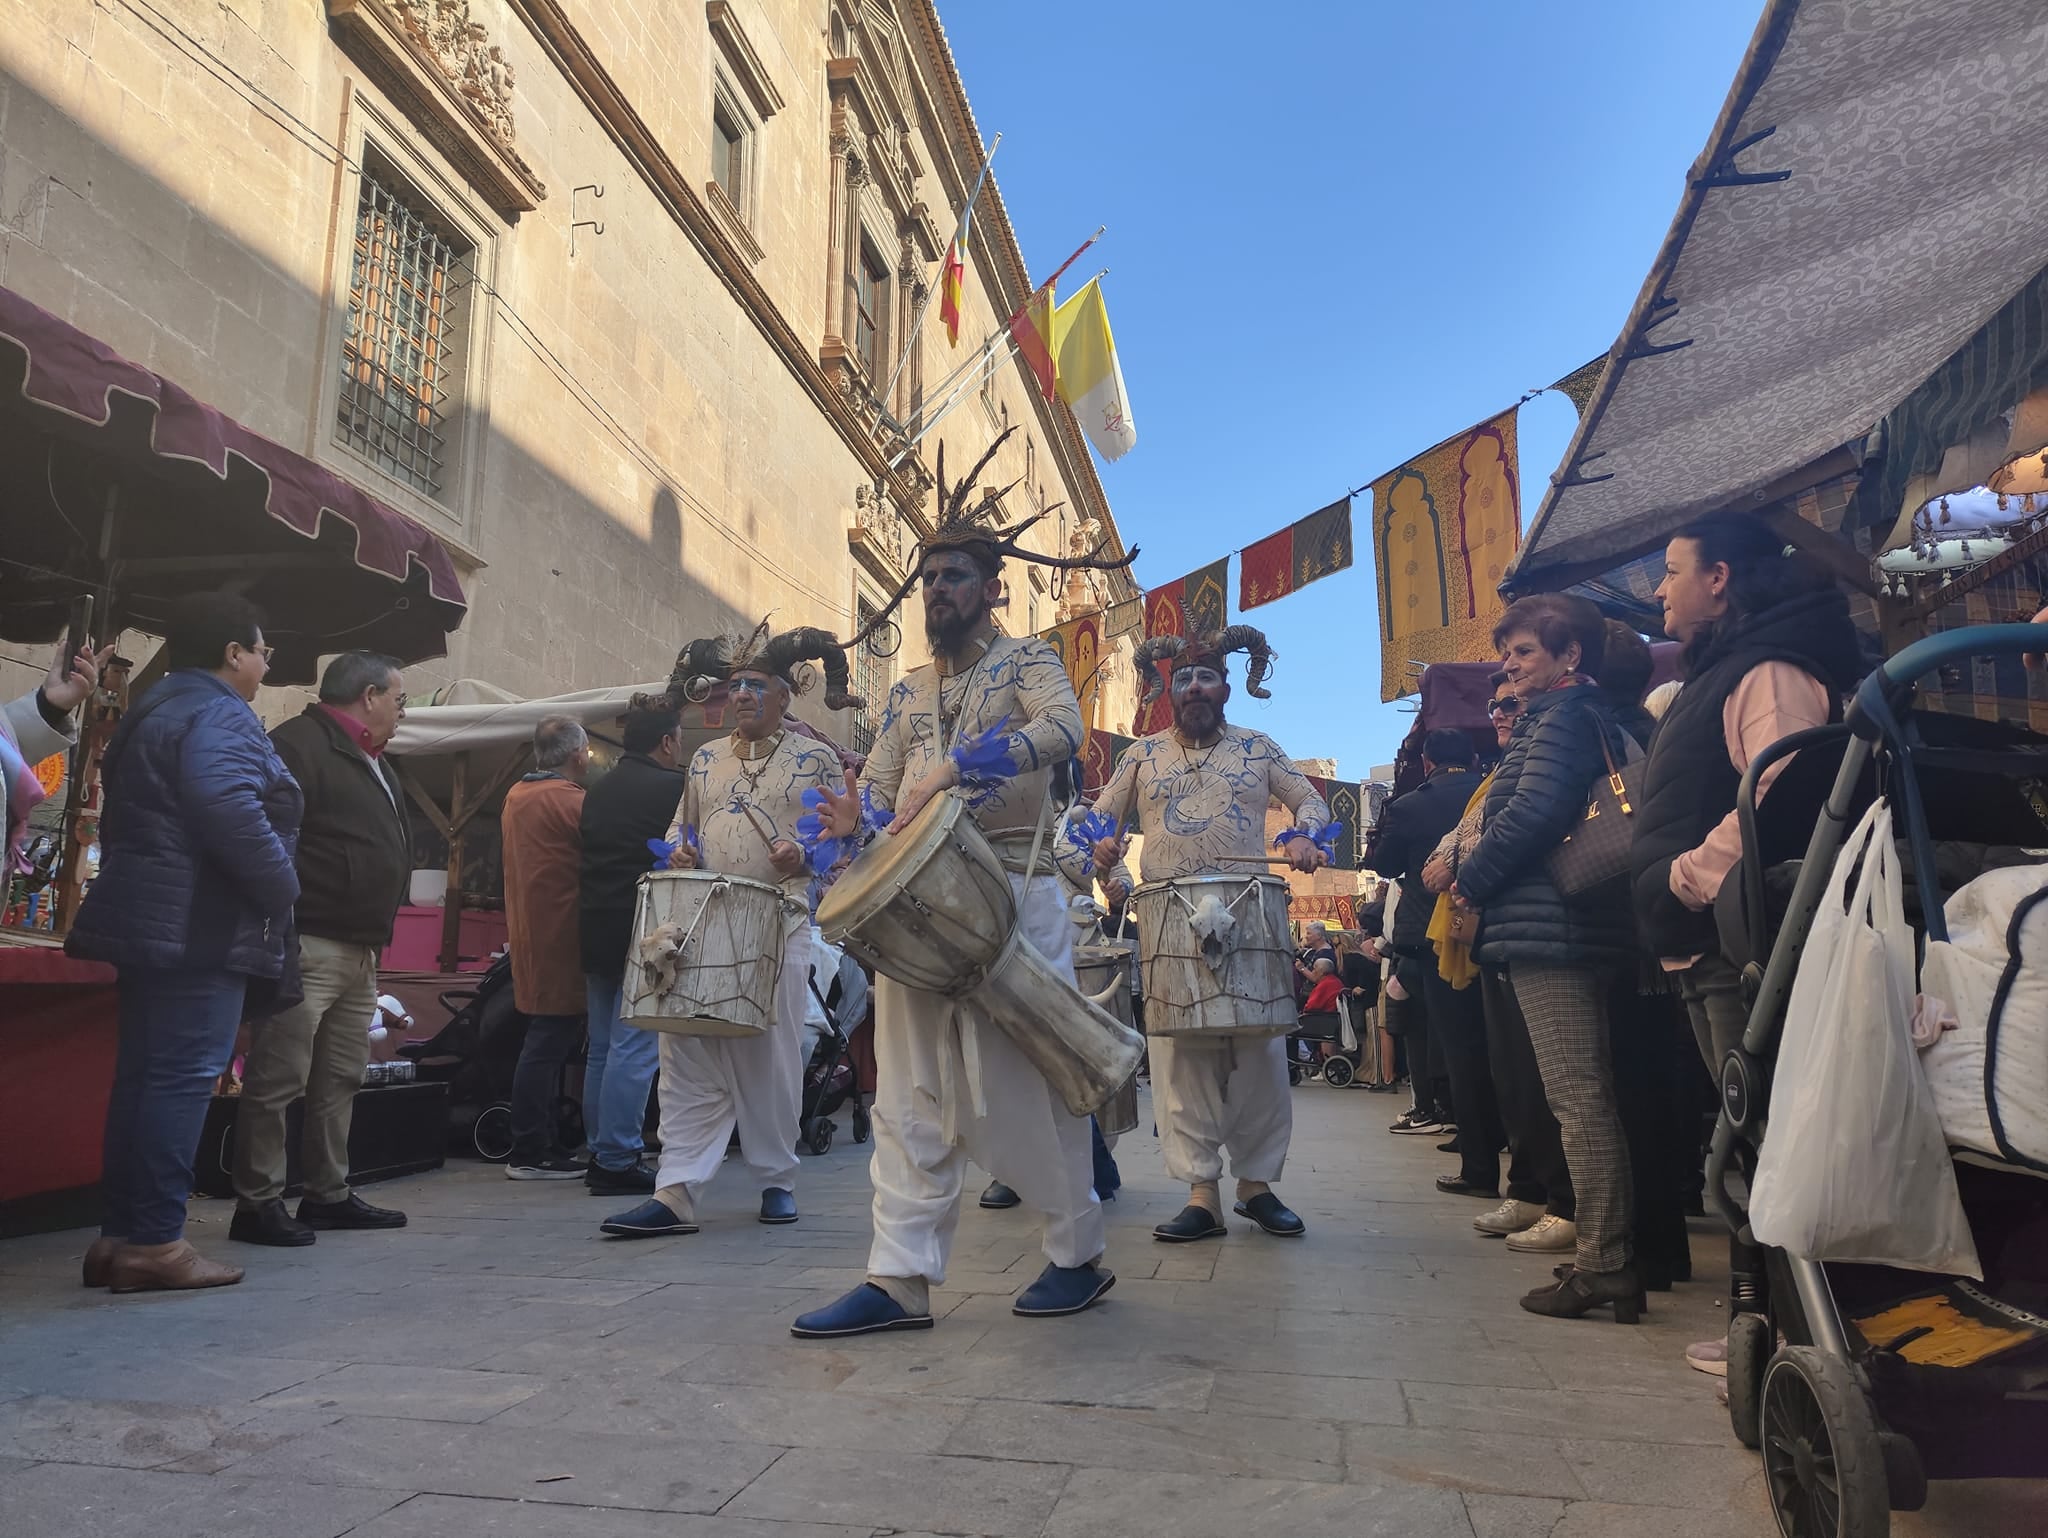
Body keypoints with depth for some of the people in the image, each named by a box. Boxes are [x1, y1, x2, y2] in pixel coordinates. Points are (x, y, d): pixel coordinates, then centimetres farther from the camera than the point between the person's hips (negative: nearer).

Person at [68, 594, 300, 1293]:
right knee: (185, 1076, -8)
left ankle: (120, 1235, 17)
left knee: (143, 1074, 12)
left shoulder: (153, 712, 21)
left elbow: (135, 821, 24)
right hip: (201, 927, -10)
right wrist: (282, 889, -15)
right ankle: (154, 1240, -5)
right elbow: (230, 814, -27)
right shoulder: (218, 717, -12)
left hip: (153, 921, 10)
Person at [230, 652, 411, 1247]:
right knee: (278, 1080, -4)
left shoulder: (374, 764, 21)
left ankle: (329, 1194, 21)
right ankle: (258, 1203, 5)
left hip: (359, 952, 10)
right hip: (309, 946, -10)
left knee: (340, 1081, 13)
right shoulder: (297, 746, -10)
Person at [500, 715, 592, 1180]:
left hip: (526, 931, 9)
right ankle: (528, 1154, 1)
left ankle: (546, 1142, 21)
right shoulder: (573, 802, -15)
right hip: (560, 936, -9)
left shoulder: (515, 796, 12)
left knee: (547, 1040, 14)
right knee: (549, 1042, -4)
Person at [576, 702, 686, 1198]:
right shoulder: (670, 787, -10)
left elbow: (588, 853, 18)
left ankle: (600, 1153, 20)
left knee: (601, 1048, 14)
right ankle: (618, 1160, -4)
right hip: (643, 933, -8)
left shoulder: (597, 791, 13)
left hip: (596, 932, 8)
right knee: (635, 1049, -5)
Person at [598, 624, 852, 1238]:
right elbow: (679, 825, 26)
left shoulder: (815, 759, 6)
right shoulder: (705, 759, 18)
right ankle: (675, 1192, -2)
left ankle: (776, 1181, 20)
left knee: (773, 1056, 3)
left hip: (779, 925, -3)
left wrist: (804, 857, -15)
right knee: (688, 1056, -4)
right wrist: (679, 851, 3)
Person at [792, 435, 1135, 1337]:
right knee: (912, 1094, 3)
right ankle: (900, 1280, 8)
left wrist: (949, 768, -29)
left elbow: (1062, 728, -20)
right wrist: (857, 821, -13)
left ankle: (1078, 1256, 19)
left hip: (1011, 895, -5)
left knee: (1026, 1081, 1)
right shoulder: (907, 693, 19)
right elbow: (875, 789, 12)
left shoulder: (1025, 662, 2)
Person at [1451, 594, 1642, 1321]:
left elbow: (1531, 813, -19)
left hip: (1547, 927, -10)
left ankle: (1603, 1262, -4)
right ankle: (1608, 1253, 20)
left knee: (1577, 1096, -8)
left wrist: (1471, 881, -7)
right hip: (1577, 925, 10)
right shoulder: (1586, 718, 22)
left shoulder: (1561, 718, -8)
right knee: (1589, 1093, 13)